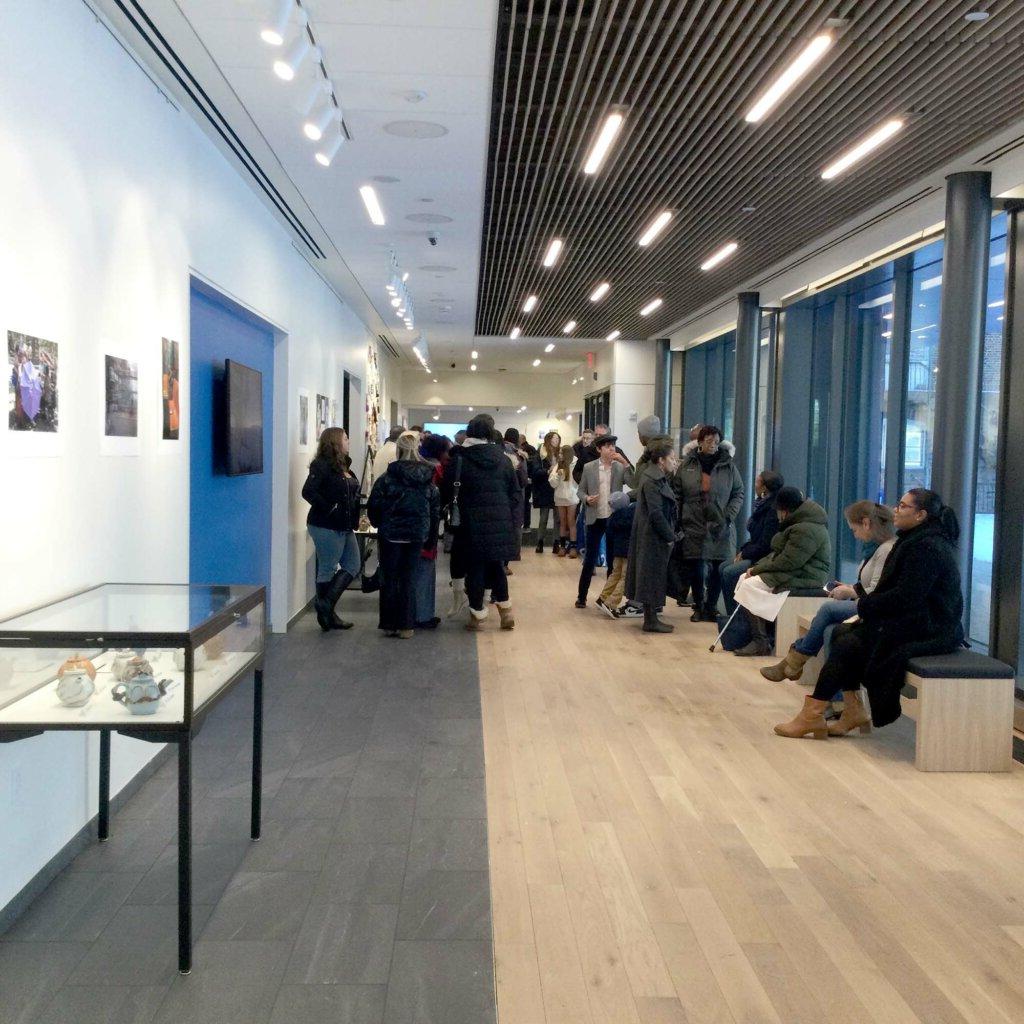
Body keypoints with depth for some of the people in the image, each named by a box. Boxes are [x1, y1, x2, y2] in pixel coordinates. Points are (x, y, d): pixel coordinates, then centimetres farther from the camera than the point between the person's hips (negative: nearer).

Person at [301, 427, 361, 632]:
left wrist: (354, 519, 8)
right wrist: (329, 509, -20)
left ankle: (326, 609, 15)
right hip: (326, 527, -10)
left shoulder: (342, 466, 14)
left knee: (353, 565, 11)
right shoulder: (322, 465, -13)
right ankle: (326, 613, 11)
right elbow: (308, 491, -23)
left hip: (344, 528, 10)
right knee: (328, 569, -1)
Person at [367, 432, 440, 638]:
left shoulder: (387, 478, -11)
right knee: (408, 579, 11)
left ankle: (389, 625, 13)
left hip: (390, 534, -3)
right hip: (417, 535, 3)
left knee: (389, 580, 9)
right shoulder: (429, 480, 1)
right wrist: (431, 534, 11)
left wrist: (379, 524, 10)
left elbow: (373, 507, -9)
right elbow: (435, 509, 4)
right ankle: (405, 626, 11)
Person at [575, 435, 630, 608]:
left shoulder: (621, 467, 1)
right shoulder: (589, 468, 2)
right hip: (595, 519, -1)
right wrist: (586, 499, -14)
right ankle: (582, 596, 12)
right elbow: (580, 490, 7)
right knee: (590, 559, 3)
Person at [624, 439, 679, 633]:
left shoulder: (661, 479, 14)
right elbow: (655, 513, -21)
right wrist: (669, 536, -16)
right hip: (653, 537, -10)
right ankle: (650, 620, 4)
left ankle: (651, 618, 20)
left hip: (659, 537, 10)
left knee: (657, 577, 13)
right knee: (652, 575, -3)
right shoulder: (652, 481, -17)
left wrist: (670, 534, 7)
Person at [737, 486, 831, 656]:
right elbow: (779, 553, 17)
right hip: (791, 572, 11)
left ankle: (761, 642, -14)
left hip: (804, 577, -11)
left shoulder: (806, 530, -20)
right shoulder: (796, 524, 16)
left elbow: (788, 561, -25)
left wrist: (758, 568, -14)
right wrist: (757, 566, 1)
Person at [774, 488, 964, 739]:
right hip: (912, 620, 10)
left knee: (848, 644, -14)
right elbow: (896, 590, 16)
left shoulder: (927, 548, -18)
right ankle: (854, 712, 4)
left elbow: (905, 598, -24)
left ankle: (812, 716, -6)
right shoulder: (915, 541, 15)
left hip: (927, 629, -10)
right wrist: (865, 602, 1)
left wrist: (863, 604, -12)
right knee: (841, 633, 3)